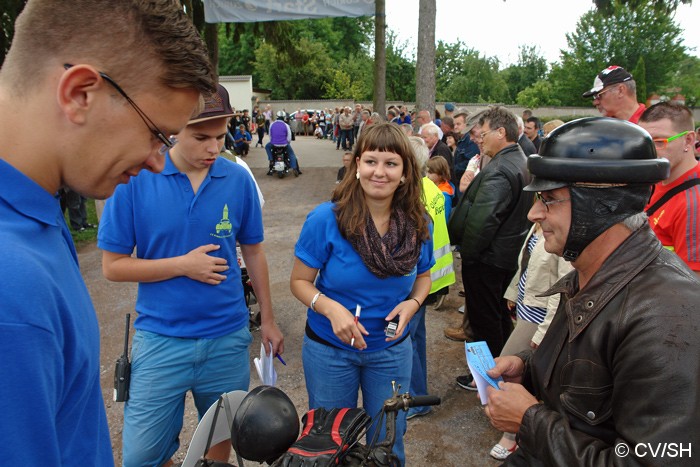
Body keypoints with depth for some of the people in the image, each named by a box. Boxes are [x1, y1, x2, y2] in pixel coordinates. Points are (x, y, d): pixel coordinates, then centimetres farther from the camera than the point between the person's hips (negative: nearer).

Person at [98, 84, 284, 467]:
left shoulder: (238, 179, -5)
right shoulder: (135, 179, -10)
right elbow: (113, 266, -5)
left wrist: (268, 320, 9)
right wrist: (183, 265, -17)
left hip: (228, 338, 2)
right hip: (161, 340, -1)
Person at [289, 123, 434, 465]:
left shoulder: (419, 224, -10)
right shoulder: (326, 219, -20)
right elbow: (300, 280, -11)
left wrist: (413, 303, -15)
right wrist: (330, 308, -30)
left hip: (391, 350, 2)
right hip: (329, 348, -2)